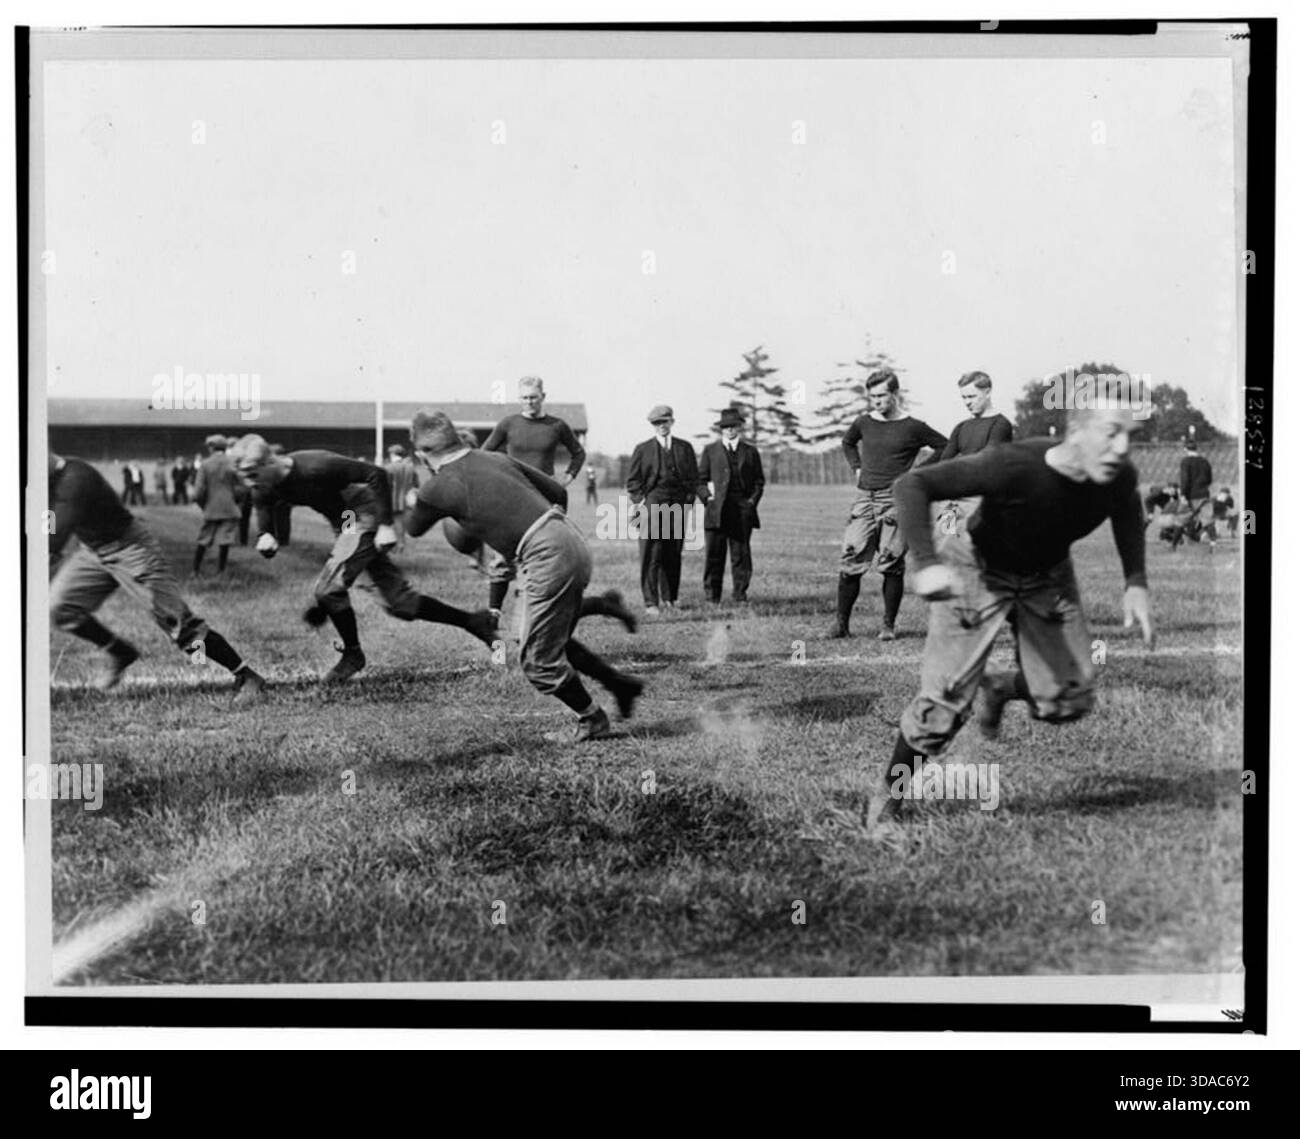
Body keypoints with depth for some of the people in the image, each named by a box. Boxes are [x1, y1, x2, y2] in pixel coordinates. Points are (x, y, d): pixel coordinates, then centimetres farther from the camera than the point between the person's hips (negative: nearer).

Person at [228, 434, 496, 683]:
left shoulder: (313, 467, -30)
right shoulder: (264, 488, -9)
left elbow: (376, 474, -25)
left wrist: (386, 525, -25)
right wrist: (266, 536, -16)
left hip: (366, 517, -8)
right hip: (346, 527, 8)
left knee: (328, 587, -16)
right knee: (400, 603, 9)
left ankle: (352, 654, 6)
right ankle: (474, 622, 22)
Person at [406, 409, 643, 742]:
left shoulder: (438, 487, -4)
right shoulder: (496, 459, 13)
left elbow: (414, 530, 18)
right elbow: (558, 492, 18)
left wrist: (413, 502, 39)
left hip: (547, 558, -8)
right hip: (573, 541, 8)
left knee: (539, 660, 9)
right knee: (556, 642, 26)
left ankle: (592, 719, 22)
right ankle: (621, 684, 33)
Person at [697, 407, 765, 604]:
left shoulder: (750, 451, 13)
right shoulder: (710, 450, 11)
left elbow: (758, 481, 15)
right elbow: (700, 479, 12)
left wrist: (752, 500, 2)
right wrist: (707, 497, -1)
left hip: (742, 510, 1)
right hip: (716, 510, -1)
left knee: (741, 554, 0)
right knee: (714, 555, -3)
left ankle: (740, 595, 6)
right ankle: (712, 596, 3)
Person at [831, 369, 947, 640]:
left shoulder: (913, 428, -3)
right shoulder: (864, 423, 9)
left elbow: (945, 447, 4)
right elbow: (847, 443, 30)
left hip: (896, 499, -3)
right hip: (864, 497, 3)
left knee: (891, 565, -4)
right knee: (850, 561, -3)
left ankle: (888, 625, 6)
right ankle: (841, 622, 5)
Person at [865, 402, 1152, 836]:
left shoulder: (1119, 476, -20)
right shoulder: (1014, 467, -37)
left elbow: (1126, 510, 7)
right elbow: (911, 485, -35)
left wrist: (1136, 583, -4)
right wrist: (926, 564, -47)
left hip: (1048, 578, 5)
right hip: (980, 573, -5)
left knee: (1068, 703, -3)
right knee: (944, 704, -9)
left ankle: (1002, 689, 32)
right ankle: (888, 793, 15)